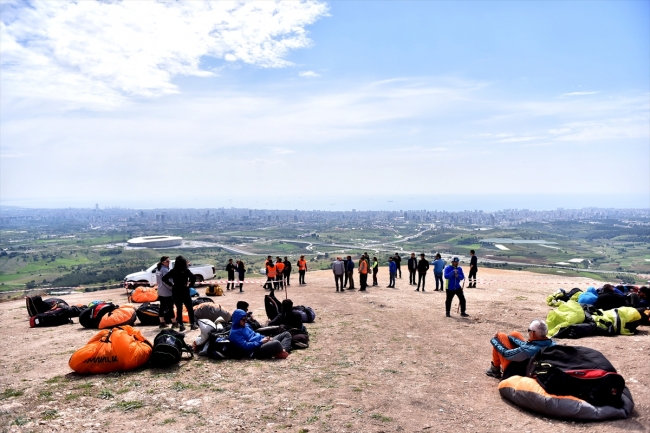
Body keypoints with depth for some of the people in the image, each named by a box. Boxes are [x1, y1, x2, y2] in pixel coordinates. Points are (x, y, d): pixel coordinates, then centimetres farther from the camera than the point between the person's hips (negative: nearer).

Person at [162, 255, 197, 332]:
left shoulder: (173, 271, -1)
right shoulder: (186, 270, -9)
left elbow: (164, 278, -1)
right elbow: (193, 278, -20)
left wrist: (172, 284, 4)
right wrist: (190, 285, -7)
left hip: (176, 292, 3)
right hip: (184, 291, -3)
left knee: (179, 309, 11)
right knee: (190, 308, 9)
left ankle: (181, 325, 12)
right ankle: (192, 324, 11)